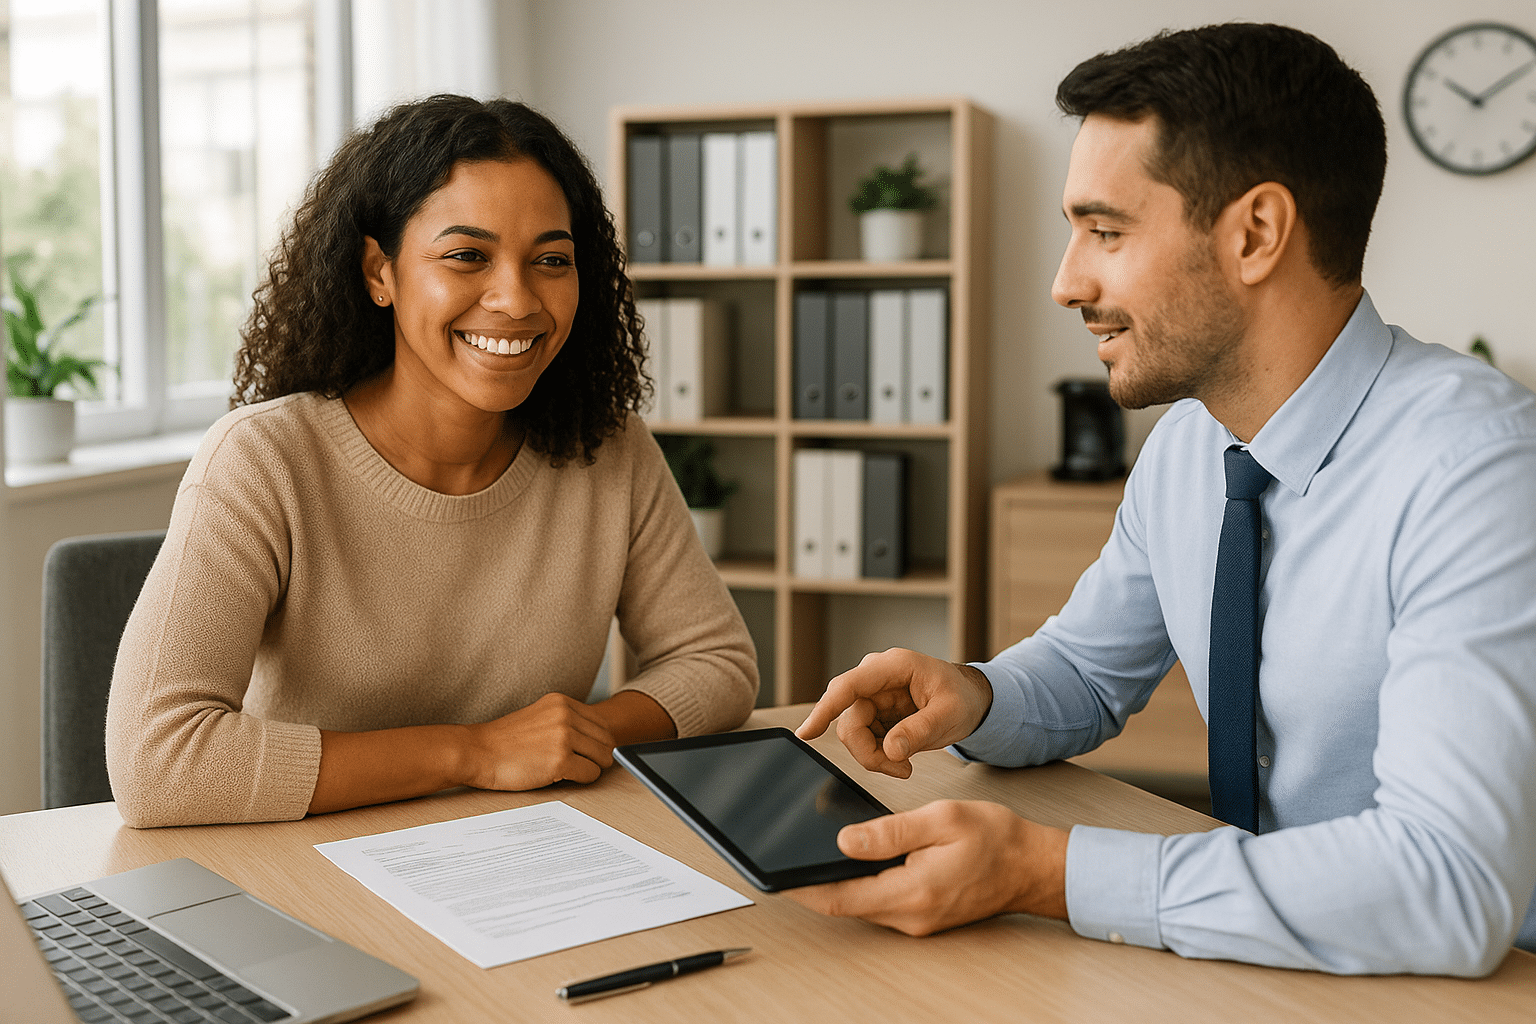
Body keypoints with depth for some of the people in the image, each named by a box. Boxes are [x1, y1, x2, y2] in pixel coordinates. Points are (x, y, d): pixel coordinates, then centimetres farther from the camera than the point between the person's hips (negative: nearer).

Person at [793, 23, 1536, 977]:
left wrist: (1043, 872, -30)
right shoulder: (1187, 441, 1)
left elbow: (1454, 890, -31)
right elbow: (1085, 672, 14)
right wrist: (972, 696, -9)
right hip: (1274, 957, 6)